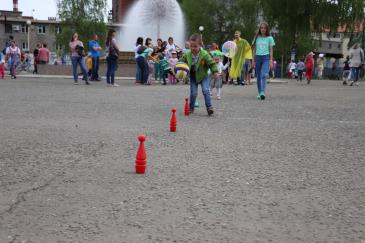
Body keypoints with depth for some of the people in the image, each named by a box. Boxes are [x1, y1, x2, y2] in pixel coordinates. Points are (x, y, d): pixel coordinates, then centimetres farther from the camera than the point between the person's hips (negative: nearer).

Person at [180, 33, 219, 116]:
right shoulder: (187, 55, -9)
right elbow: (181, 62, 5)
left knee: (205, 90, -15)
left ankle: (209, 107, -8)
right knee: (193, 93, 2)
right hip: (193, 76, 2)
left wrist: (215, 72, -24)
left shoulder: (204, 54, -19)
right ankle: (191, 108, 20)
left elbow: (212, 63, -15)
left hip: (203, 76, -2)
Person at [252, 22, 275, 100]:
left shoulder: (270, 38, 5)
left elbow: (271, 50, 4)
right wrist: (253, 60, 9)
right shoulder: (257, 38, 11)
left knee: (264, 75, -19)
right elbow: (254, 50, 14)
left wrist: (271, 61, -4)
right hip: (258, 57, 3)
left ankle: (263, 93, -28)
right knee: (258, 77, 6)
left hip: (266, 58, -3)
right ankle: (259, 93, 15)